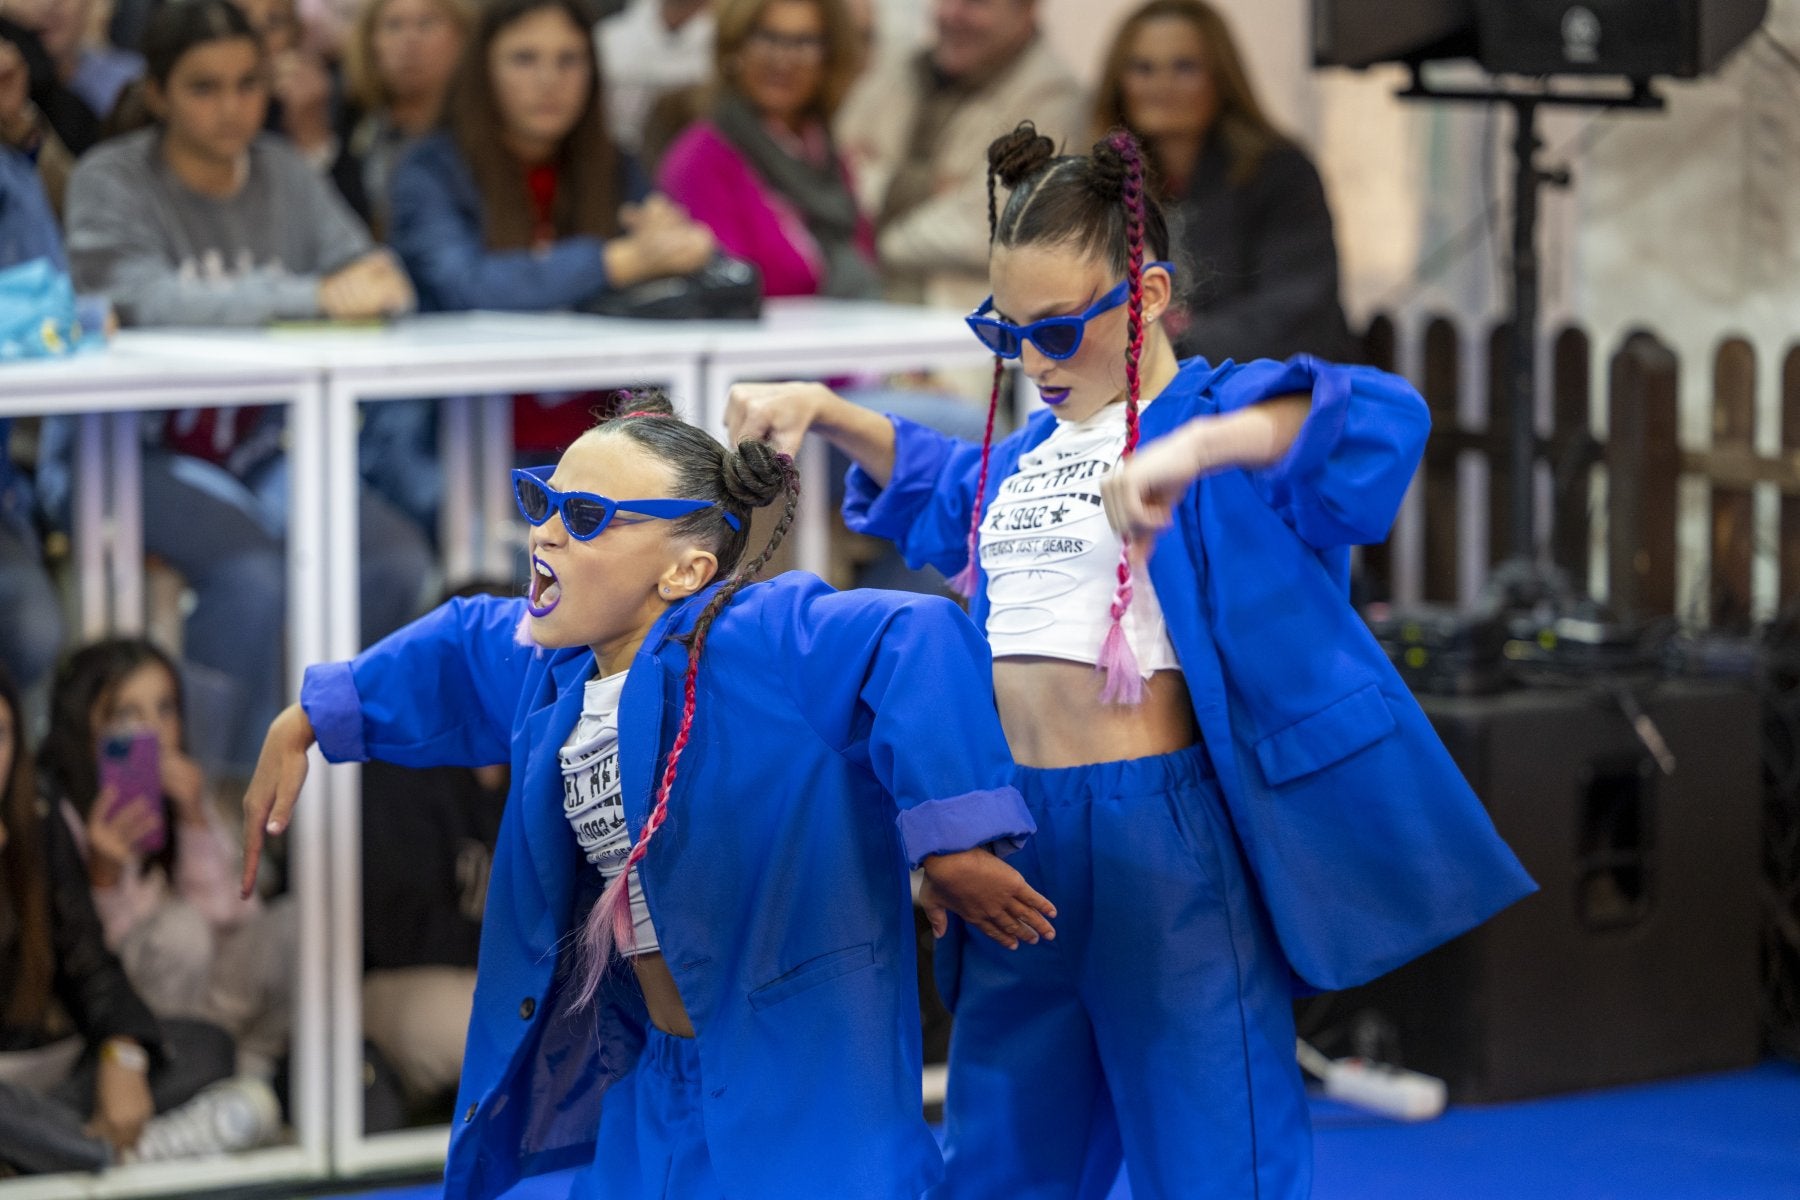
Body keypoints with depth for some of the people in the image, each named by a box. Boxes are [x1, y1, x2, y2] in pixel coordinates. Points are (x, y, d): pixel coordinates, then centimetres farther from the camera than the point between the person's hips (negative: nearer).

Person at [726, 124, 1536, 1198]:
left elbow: (1383, 418, -28)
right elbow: (925, 483, 41)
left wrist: (1195, 444, -42)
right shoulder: (1023, 457, 17)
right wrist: (824, 413, 24)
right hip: (1021, 843, 8)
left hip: (1168, 846, -8)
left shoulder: (1218, 417, -7)